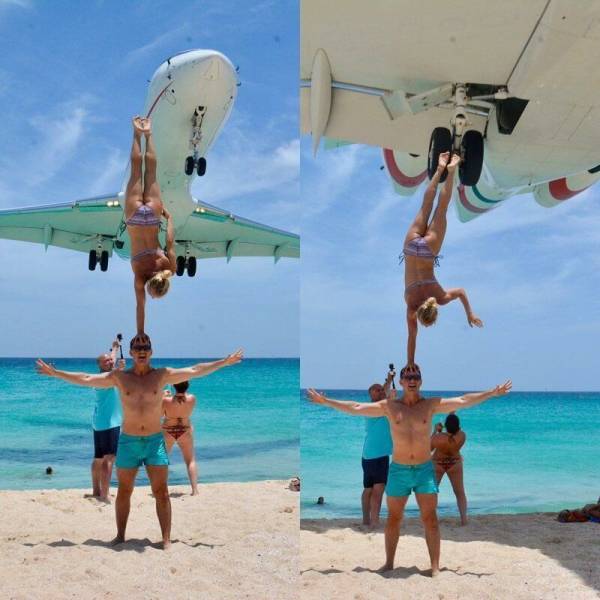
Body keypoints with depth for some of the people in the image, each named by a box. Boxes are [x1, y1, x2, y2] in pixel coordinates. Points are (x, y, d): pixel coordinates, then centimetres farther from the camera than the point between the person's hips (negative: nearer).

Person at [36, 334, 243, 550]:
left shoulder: (162, 375, 2)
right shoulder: (119, 377, 2)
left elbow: (195, 371, 2)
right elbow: (85, 379, 4)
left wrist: (225, 361, 0)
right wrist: (55, 373, 2)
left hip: (155, 442, -1)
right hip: (128, 442, 1)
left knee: (161, 492, -2)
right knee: (124, 492, 9)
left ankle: (166, 539, 3)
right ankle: (120, 536, 23)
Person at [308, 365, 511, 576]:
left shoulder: (431, 405, 0)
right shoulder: (389, 406, 0)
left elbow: (463, 401, -2)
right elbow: (355, 408, 0)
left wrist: (493, 393, -6)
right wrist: (325, 401, -4)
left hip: (425, 470, 0)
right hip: (398, 470, 1)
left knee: (430, 519, -1)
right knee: (393, 518, 8)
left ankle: (435, 567, 4)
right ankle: (389, 563, 21)